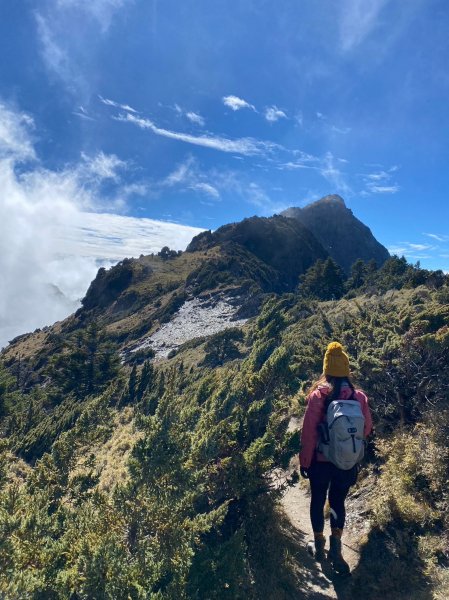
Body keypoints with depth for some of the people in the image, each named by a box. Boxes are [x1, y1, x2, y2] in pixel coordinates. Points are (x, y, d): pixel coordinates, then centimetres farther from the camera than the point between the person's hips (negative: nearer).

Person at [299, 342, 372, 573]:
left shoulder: (317, 396, -18)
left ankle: (319, 545, 33)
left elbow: (308, 432, -14)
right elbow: (367, 429, 2)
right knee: (338, 502, 20)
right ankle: (335, 544, 5)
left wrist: (304, 461, -2)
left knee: (317, 501, 20)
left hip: (321, 461, -1)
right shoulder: (359, 396, -10)